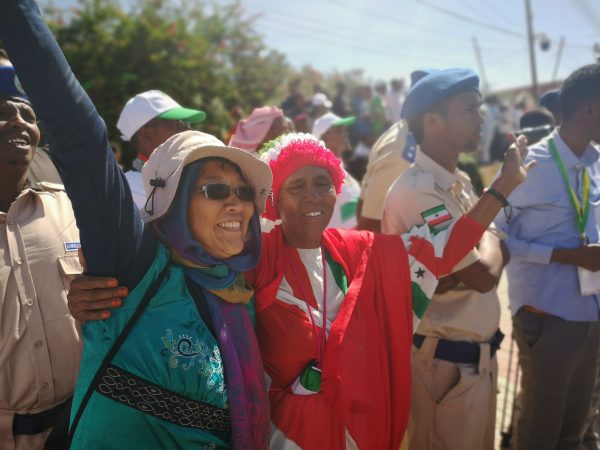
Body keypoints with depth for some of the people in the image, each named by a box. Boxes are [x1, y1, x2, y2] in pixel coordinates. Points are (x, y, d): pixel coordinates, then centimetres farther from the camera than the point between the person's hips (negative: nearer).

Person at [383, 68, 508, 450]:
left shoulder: (461, 182, 7)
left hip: (479, 354, 9)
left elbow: (497, 253, 10)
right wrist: (488, 237, -4)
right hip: (446, 361, -9)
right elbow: (483, 275, -25)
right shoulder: (417, 191, -24)